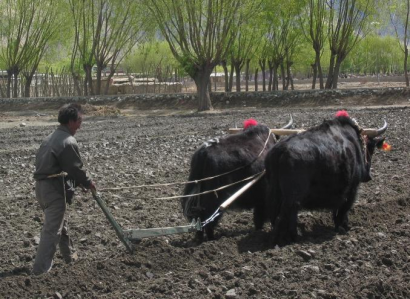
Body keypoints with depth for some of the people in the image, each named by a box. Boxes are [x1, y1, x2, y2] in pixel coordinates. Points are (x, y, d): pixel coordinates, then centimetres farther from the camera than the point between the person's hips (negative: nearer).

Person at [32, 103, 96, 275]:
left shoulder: (52, 137, 15)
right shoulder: (68, 141, -16)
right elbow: (75, 168, -15)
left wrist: (79, 182, 18)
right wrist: (88, 183, 3)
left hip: (42, 185, 10)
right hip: (54, 189, -10)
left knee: (59, 222, 24)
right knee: (52, 229, -5)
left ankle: (69, 255, 38)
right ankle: (41, 268, -6)